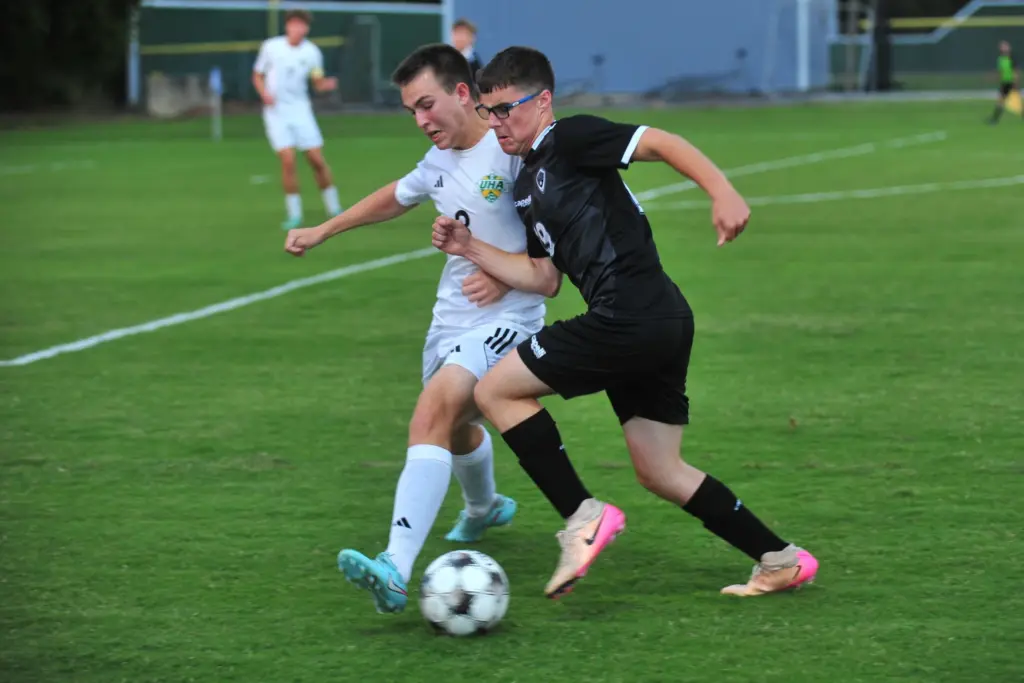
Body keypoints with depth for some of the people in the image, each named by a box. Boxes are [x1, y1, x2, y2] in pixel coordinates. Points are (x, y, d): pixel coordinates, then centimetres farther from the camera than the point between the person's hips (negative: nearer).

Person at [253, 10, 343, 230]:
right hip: (276, 111, -2)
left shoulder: (311, 52, -2)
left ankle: (333, 209, 15)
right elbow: (257, 76, 5)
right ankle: (294, 215, -2)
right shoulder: (271, 47, -4)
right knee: (288, 161, -13)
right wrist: (264, 93, -14)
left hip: (301, 110, 2)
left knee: (317, 159, -2)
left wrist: (328, 84, -20)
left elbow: (318, 83, 3)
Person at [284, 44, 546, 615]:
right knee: (455, 426, 28)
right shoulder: (441, 160, 7)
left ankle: (396, 571, -39)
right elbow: (396, 198, 28)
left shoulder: (514, 147, -17)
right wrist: (322, 231, 32)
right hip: (452, 314, 9)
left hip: (505, 317, -9)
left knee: (434, 412, -28)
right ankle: (485, 508, 64)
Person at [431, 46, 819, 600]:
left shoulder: (570, 140, -4)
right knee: (659, 472, 15)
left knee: (496, 391, -3)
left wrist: (722, 192, -27)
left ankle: (583, 517, -6)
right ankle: (780, 560, 19)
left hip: (630, 318, -10)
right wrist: (470, 249, 18)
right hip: (661, 325, 10)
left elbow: (663, 143, -13)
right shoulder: (528, 185, 23)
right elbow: (544, 278, 24)